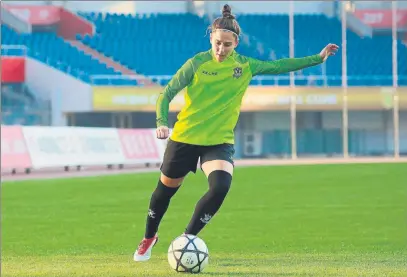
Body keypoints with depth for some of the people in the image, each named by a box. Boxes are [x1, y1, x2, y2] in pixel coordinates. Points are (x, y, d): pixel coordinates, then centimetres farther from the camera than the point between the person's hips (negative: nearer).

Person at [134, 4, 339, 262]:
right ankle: (149, 238, 39)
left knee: (221, 187, -24)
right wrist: (162, 122, -24)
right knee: (166, 188, 12)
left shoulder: (245, 65, -1)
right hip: (185, 137, -1)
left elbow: (280, 66, 10)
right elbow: (167, 93, -8)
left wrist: (318, 58, 8)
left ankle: (187, 238, -7)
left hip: (220, 141, 1)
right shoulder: (197, 63, -11)